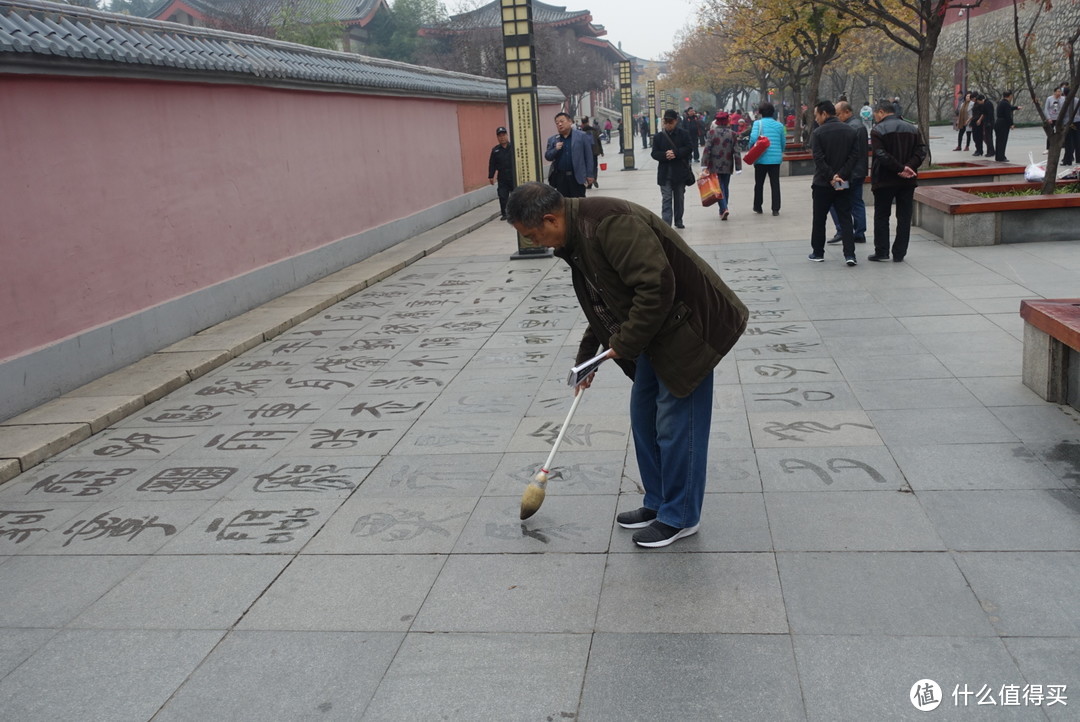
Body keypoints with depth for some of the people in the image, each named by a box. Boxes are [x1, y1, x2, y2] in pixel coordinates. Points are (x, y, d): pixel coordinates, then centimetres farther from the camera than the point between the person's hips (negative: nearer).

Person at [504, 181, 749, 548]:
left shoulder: (610, 223, -26)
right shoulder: (577, 238, 6)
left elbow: (657, 286, -31)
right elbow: (602, 303, 19)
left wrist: (625, 343, -21)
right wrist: (587, 354, 21)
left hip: (687, 328, -10)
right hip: (655, 334, 10)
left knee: (676, 426, -1)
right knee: (644, 419, 16)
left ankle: (679, 517, 14)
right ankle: (657, 503, 31)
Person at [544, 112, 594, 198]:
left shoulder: (582, 136, 1)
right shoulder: (552, 140, 10)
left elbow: (588, 156, -1)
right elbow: (547, 156, 9)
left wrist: (589, 174, -5)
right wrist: (555, 149, -11)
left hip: (577, 176, -3)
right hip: (560, 177, 3)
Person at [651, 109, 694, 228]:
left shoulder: (683, 134, 1)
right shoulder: (658, 136, 2)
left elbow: (689, 149, -6)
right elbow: (654, 154, 0)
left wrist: (675, 153, -20)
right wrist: (665, 155, -20)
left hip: (680, 172, 1)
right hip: (665, 173, -1)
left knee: (679, 198, 12)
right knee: (666, 199, -6)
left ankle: (678, 221, 26)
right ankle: (666, 223, -11)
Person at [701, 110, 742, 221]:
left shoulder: (712, 133, -6)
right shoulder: (732, 134, 1)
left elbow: (707, 149, -11)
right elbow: (736, 152, 0)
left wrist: (705, 165, -10)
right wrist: (738, 167, 3)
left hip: (715, 166, -3)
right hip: (727, 166, 3)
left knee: (719, 187, -1)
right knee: (725, 187, 14)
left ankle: (724, 209, -20)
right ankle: (723, 211, 20)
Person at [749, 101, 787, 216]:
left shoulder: (758, 123, -6)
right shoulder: (779, 125, 4)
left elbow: (754, 137, -21)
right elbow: (784, 142, 8)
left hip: (761, 158, -2)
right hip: (775, 159, 2)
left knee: (759, 184, 12)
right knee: (775, 184, 5)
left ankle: (757, 207, 20)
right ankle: (776, 209, 0)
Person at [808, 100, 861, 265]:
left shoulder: (818, 133, -9)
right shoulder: (851, 131, 4)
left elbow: (818, 159, -17)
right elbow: (855, 156, -3)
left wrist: (831, 177, -14)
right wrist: (841, 175, -10)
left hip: (822, 184, -3)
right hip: (844, 184, 3)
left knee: (819, 220, 10)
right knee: (845, 218, 4)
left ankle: (817, 253, 17)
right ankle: (849, 254, -5)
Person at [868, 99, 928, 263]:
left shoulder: (877, 130, -8)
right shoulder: (912, 129, 9)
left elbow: (881, 155, -20)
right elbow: (922, 151, -1)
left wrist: (901, 168, -18)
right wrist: (909, 167, -12)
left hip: (884, 181, -4)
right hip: (907, 182, 4)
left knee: (881, 216, 7)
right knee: (904, 217, 8)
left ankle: (881, 252, 5)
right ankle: (899, 253, 9)